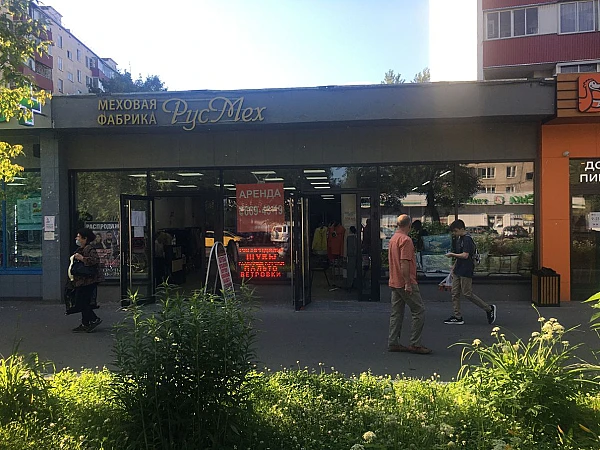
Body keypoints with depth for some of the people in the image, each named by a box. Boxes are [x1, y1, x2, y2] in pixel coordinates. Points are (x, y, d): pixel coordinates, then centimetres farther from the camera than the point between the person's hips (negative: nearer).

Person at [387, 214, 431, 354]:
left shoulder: (393, 239, 15)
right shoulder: (405, 239, -14)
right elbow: (404, 263, -21)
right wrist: (408, 283, -20)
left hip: (394, 282, 10)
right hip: (405, 283, -9)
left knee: (396, 313, 11)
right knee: (419, 311, -3)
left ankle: (393, 343, 13)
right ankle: (415, 344, -2)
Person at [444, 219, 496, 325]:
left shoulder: (467, 239, -16)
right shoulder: (459, 239, 13)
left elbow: (465, 255, -24)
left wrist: (452, 254, -14)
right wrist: (454, 266, 17)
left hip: (466, 271, -9)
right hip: (458, 271, 9)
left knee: (467, 293, -4)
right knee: (455, 293, 7)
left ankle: (489, 309, 12)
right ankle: (458, 317, 13)